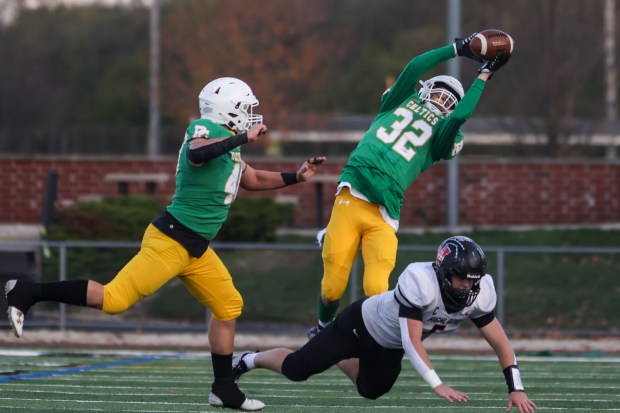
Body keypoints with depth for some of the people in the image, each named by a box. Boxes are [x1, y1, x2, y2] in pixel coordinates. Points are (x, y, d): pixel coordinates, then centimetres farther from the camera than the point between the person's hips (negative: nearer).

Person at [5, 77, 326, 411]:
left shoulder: (229, 145, 17)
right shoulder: (205, 130, -12)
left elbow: (254, 180, 33)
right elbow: (196, 154, -36)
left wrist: (296, 177, 25)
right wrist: (243, 138, -31)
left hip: (196, 248, 10)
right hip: (171, 240, -10)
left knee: (228, 308, 11)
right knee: (113, 300, -13)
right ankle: (29, 293, -7)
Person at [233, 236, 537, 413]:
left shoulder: (479, 295, -24)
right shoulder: (420, 282, -42)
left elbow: (501, 345, -18)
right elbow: (412, 342, -43)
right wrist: (438, 386, -48)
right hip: (362, 323, -6)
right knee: (297, 369, 0)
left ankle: (338, 357, 48)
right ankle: (247, 362, 30)